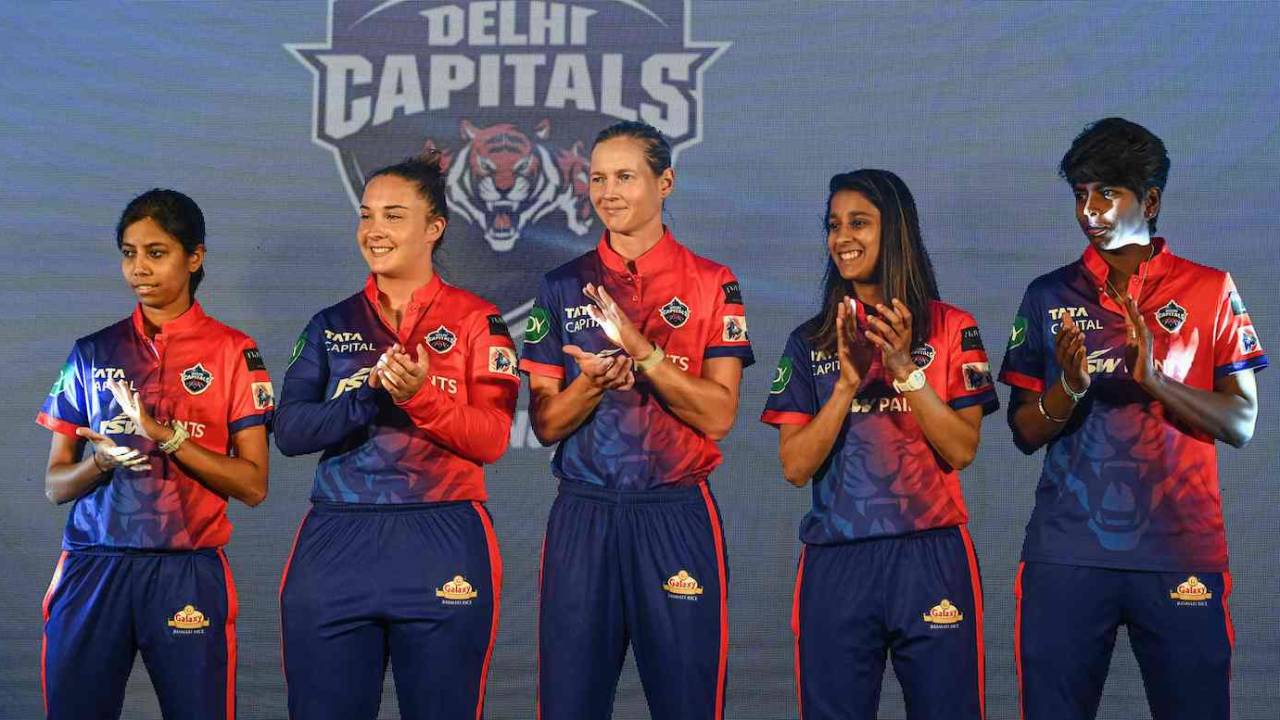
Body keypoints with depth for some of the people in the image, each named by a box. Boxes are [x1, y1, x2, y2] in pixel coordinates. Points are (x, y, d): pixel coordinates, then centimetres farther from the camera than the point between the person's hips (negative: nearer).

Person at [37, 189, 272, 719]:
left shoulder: (232, 352, 3)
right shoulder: (93, 353, 11)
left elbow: (253, 486, -3)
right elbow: (54, 484, 11)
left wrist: (166, 434, -14)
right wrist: (99, 462, -11)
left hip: (187, 574, -2)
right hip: (92, 569, 2)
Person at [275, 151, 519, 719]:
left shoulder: (475, 320, 4)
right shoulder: (331, 325, 12)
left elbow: (492, 438, -6)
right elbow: (289, 431, 0)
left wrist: (420, 395, -21)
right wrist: (371, 396, -15)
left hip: (441, 546, -2)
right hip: (335, 549, 3)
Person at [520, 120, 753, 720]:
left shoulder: (712, 285, 2)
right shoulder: (563, 286, 8)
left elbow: (717, 416, -7)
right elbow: (545, 423, 6)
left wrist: (641, 351, -18)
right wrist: (591, 381, -14)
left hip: (677, 514, -2)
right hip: (582, 514, 2)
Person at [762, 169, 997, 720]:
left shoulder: (951, 329, 3)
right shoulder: (810, 342, 8)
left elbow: (962, 449, -5)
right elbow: (795, 467, 0)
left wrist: (904, 369, -15)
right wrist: (847, 384, -12)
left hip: (931, 555, -1)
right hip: (835, 563, 2)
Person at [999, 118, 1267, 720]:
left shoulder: (1210, 291, 5)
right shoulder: (1048, 296, 8)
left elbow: (1241, 423, 0)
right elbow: (1024, 433, 7)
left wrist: (1155, 379, -16)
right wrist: (1070, 387, -14)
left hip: (1181, 553, -1)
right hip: (1066, 553, 1)